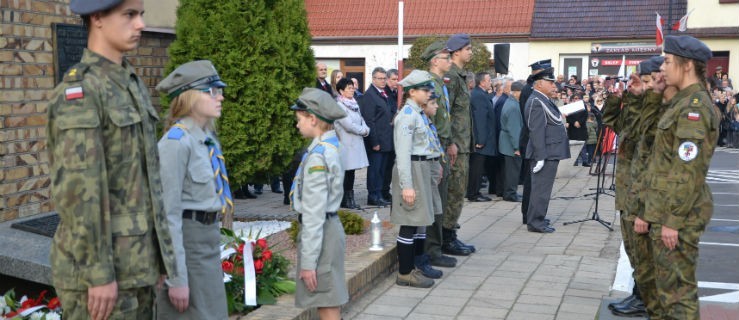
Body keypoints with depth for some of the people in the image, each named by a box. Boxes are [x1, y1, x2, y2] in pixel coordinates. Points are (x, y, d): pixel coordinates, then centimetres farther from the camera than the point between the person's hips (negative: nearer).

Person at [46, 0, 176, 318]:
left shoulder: (132, 87, 13)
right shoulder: (77, 93, -16)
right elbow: (78, 190, -21)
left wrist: (153, 254, 19)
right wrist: (99, 274, -22)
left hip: (133, 259, 9)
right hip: (100, 262, -9)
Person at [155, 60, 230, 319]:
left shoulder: (208, 138, 8)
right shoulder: (177, 142, -17)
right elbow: (168, 213, -20)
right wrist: (177, 278, -21)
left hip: (209, 240, 8)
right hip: (185, 241, -8)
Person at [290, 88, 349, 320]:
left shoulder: (317, 156, -20)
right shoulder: (329, 147, 9)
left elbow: (314, 213, -21)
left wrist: (308, 261, -19)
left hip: (321, 233, -10)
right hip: (329, 225, 10)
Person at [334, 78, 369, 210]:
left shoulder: (354, 104, 14)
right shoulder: (339, 106, -11)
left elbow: (361, 120, 15)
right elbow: (348, 125, -16)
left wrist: (366, 129, -6)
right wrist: (363, 130, -4)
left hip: (356, 142, 8)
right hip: (346, 143, -8)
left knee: (351, 170, 10)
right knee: (346, 171, -4)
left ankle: (350, 199, 15)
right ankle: (345, 200, 3)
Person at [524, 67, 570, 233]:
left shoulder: (544, 101, 17)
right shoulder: (536, 102, -17)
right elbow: (536, 131, -23)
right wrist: (540, 157, -25)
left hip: (550, 153, 11)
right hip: (545, 154, -11)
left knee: (541, 187, 17)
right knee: (541, 188, -7)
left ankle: (536, 217, 27)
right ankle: (536, 222, -2)